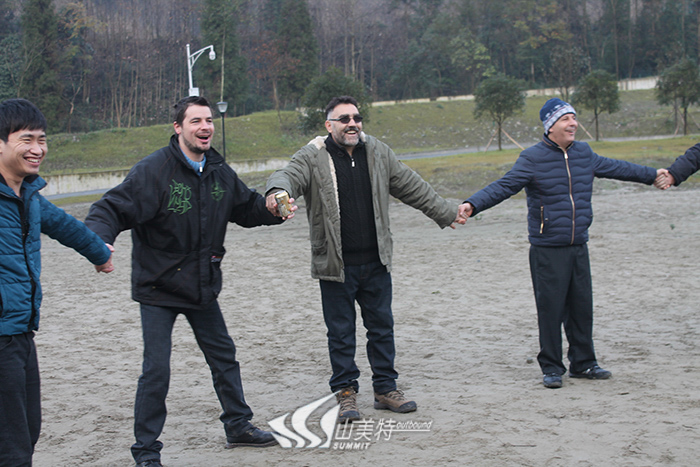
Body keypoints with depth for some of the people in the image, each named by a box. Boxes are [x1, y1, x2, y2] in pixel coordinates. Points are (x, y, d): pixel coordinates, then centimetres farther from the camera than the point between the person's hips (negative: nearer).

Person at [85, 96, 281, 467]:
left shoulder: (219, 172, 3)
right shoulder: (153, 170, -18)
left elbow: (247, 207, 19)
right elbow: (111, 208, -23)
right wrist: (100, 241, -42)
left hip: (202, 287, 7)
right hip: (158, 288, -6)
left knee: (224, 356, 17)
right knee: (156, 370, -6)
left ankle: (238, 425, 35)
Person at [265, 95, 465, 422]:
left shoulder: (378, 153, 9)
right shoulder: (313, 158, -5)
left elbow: (413, 188, 19)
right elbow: (289, 176, -23)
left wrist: (446, 213, 26)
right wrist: (278, 191, -48)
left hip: (376, 262, 4)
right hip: (336, 266, -4)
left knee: (382, 327, 12)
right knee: (340, 333, 3)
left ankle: (386, 389, 24)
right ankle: (346, 393, 15)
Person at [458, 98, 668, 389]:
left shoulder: (584, 153, 11)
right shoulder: (532, 158, -7)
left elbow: (614, 168, 27)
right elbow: (503, 187, -14)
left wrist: (652, 175, 38)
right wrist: (473, 204, -29)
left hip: (578, 246, 5)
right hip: (547, 250, -5)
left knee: (581, 306, 10)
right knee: (550, 309, -3)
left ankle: (583, 363, 23)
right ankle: (551, 367, 9)